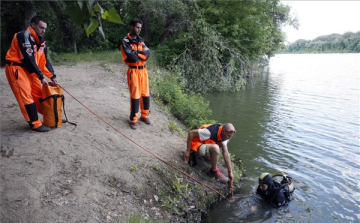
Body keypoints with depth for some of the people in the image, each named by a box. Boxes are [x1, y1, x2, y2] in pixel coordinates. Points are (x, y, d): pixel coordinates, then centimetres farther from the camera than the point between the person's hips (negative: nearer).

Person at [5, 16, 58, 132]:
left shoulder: (40, 41, 9)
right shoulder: (24, 35, -17)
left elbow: (44, 60, 9)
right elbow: (29, 59, -22)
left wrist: (52, 76, 0)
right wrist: (41, 76, -20)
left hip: (28, 69, 8)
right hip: (16, 68, -8)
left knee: (39, 93, 10)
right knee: (26, 96, -7)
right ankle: (35, 124, -3)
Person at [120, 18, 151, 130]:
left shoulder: (141, 40, 12)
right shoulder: (125, 41, -7)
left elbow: (148, 53, -3)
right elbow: (131, 57, -19)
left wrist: (136, 53, -13)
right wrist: (141, 54, -4)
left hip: (143, 70, 6)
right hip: (133, 71, -6)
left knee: (145, 94, 10)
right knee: (135, 95, -3)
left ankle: (144, 115, 25)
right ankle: (133, 120, 9)